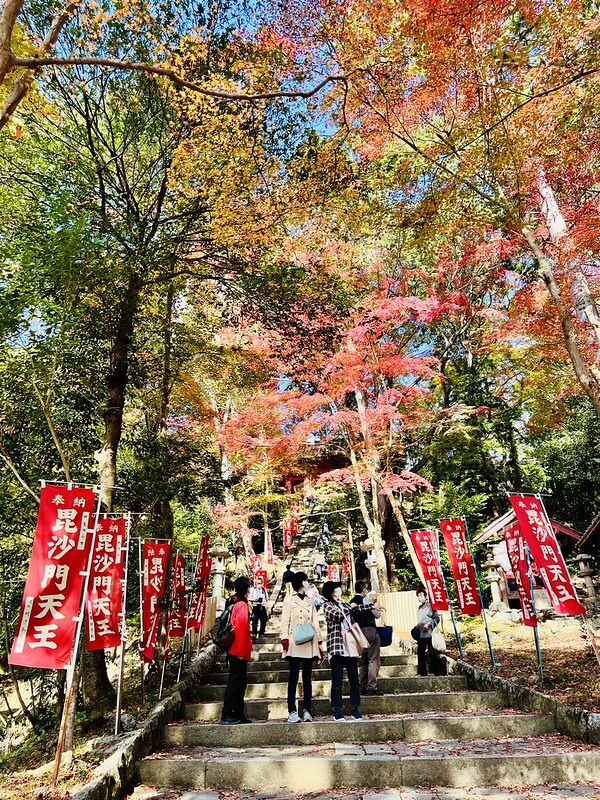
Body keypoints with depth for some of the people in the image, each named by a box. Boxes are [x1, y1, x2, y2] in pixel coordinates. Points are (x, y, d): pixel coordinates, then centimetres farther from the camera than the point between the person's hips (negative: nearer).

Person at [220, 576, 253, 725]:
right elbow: (241, 629, -22)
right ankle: (226, 716, 3)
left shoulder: (237, 604, 11)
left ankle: (238, 714, 23)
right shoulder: (242, 606, -16)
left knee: (240, 682, 15)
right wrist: (242, 652, -18)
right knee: (235, 683, -2)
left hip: (236, 651, 9)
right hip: (239, 651, -9)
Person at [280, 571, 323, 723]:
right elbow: (285, 620, 0)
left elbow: (315, 622, 17)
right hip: (295, 642, -4)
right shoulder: (289, 599, 7)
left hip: (309, 643, 4)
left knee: (307, 677, 4)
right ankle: (292, 712, -2)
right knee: (293, 677, -5)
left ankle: (307, 711, 6)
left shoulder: (310, 601, 19)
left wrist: (319, 643, 11)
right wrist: (285, 640, -11)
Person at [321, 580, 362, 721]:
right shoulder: (327, 605, 2)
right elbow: (338, 616, -13)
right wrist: (351, 607, 0)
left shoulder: (346, 606, 19)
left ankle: (355, 709, 14)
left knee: (354, 679, 4)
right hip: (336, 647, -5)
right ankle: (337, 710, 10)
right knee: (337, 681, -1)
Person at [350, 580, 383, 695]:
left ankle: (363, 687, 16)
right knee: (373, 660, -2)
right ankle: (371, 687, -4)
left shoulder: (352, 602, 8)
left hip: (359, 632, 7)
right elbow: (377, 615, -8)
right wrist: (374, 606, 7)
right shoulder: (366, 600, -12)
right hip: (370, 631, -7)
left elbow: (351, 615, 11)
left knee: (364, 661, 15)